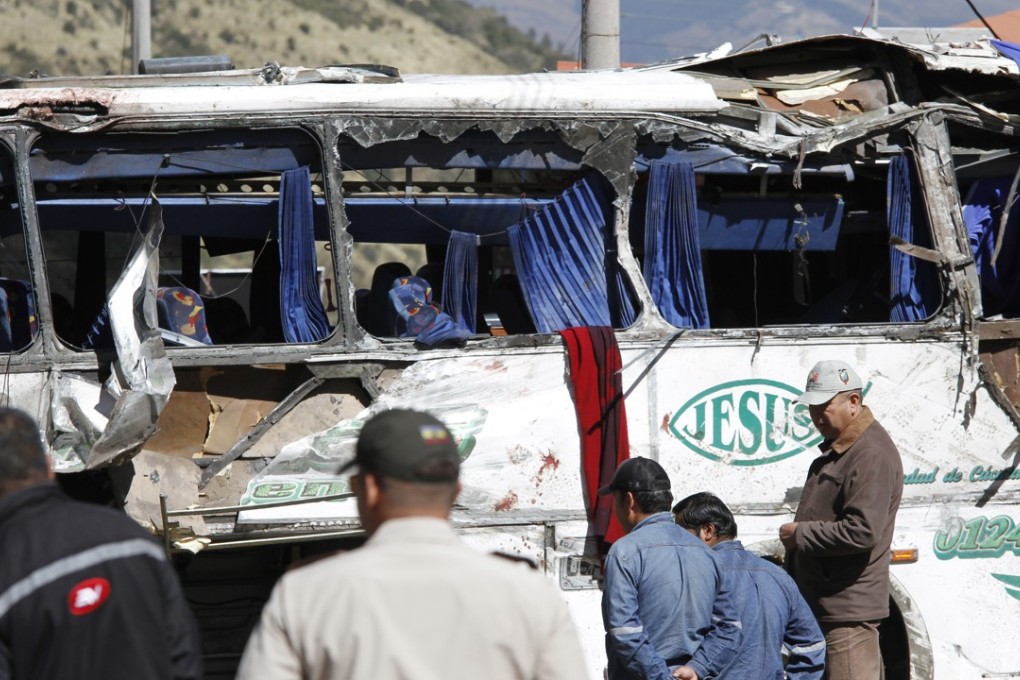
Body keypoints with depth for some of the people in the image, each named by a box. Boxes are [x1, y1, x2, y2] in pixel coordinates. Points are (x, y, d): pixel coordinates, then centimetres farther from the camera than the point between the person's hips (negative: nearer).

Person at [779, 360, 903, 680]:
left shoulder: (872, 456, -18)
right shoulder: (837, 448, 15)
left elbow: (862, 531, -27)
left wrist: (801, 534, -17)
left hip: (848, 609, -11)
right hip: (820, 605, 11)